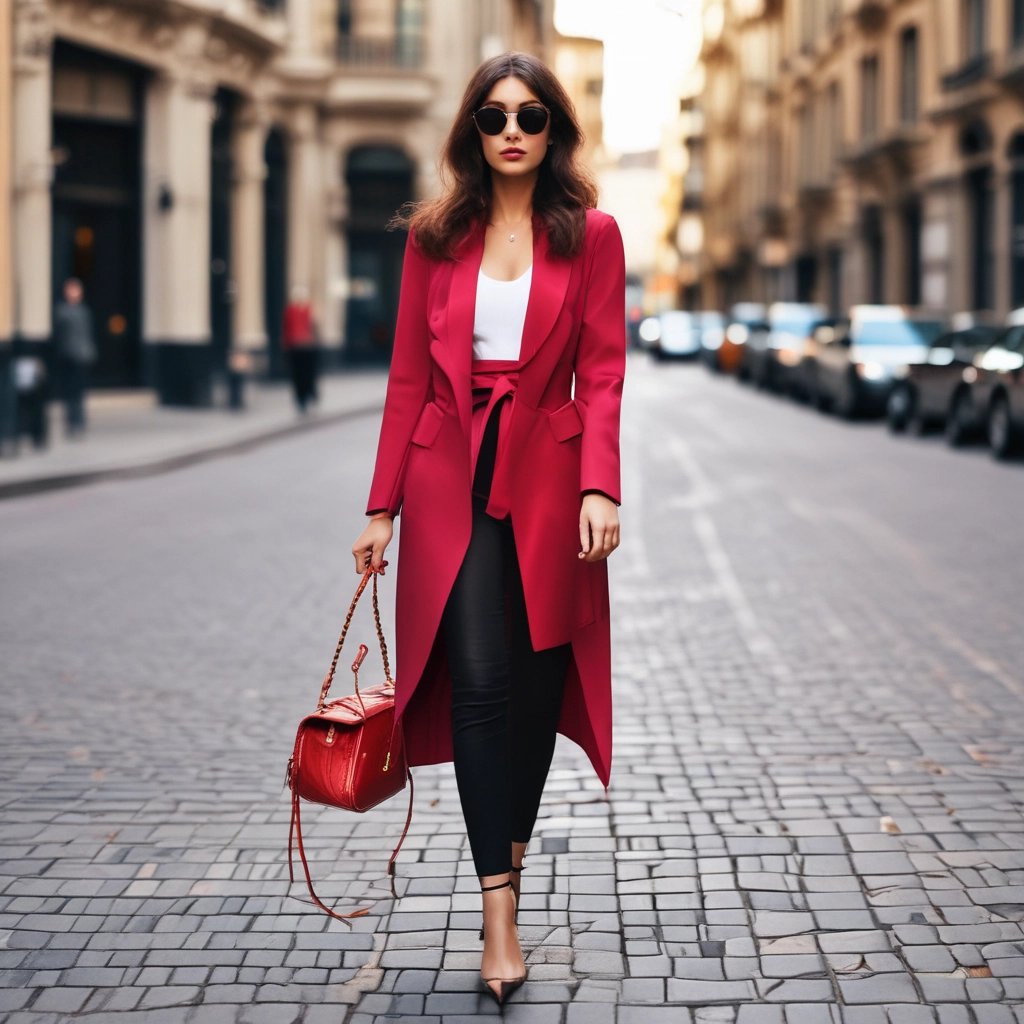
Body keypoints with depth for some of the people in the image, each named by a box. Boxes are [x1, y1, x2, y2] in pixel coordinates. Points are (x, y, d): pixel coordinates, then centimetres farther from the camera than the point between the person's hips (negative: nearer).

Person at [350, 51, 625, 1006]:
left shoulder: (591, 235, 3)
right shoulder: (435, 236, 6)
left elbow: (602, 373, -2)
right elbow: (408, 377, 7)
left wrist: (600, 486, -16)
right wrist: (383, 506, 4)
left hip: (547, 476, 0)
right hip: (451, 477, 0)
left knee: (538, 679, 6)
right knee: (480, 681, -9)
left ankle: (509, 851, 28)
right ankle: (499, 907, -8)